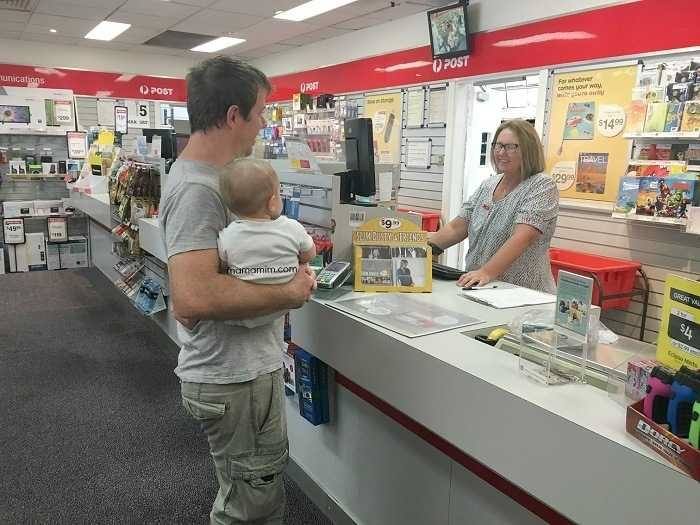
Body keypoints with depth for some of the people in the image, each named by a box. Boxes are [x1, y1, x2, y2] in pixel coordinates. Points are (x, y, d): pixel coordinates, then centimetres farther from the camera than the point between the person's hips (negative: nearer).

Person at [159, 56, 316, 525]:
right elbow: (194, 296, -35)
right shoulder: (198, 188, -23)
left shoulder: (200, 173, 9)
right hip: (234, 378, -10)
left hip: (243, 364, 10)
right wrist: (289, 294, -23)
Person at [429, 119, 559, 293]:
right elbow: (456, 228, 11)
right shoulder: (487, 185, 14)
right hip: (476, 288, 5)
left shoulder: (543, 186, -5)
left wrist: (487, 272, -30)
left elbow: (522, 238, -19)